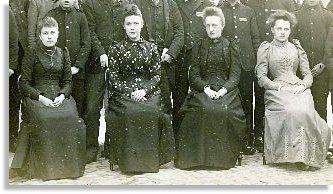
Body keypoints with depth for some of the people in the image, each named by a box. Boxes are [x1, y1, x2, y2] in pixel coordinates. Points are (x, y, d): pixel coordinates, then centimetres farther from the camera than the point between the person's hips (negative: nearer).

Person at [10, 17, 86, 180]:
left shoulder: (63, 54, 15)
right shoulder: (32, 55, 5)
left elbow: (68, 81, 13)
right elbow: (24, 84, 1)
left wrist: (62, 95, -9)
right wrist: (40, 97, -15)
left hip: (59, 96, 2)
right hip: (36, 97, -2)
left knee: (70, 118, -28)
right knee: (43, 119, -34)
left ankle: (68, 165, -16)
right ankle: (44, 167, -23)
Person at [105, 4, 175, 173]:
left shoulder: (151, 48, 14)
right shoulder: (116, 49, 10)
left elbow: (156, 75, 9)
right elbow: (113, 78, 3)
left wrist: (144, 90, -11)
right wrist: (130, 92, -12)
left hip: (149, 92, 1)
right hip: (123, 94, -1)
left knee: (152, 113, -30)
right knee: (131, 113, -33)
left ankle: (150, 159, -14)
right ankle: (129, 161, -22)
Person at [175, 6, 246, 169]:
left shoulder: (231, 47, 13)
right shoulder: (198, 48, 15)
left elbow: (235, 75, 4)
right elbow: (194, 75, 6)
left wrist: (223, 89, -15)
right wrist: (206, 88, -13)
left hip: (226, 90, 0)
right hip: (203, 90, 1)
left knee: (224, 110, -32)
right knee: (204, 109, -32)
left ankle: (223, 157, -15)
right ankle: (203, 156, -20)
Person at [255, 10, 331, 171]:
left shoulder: (297, 48, 21)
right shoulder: (265, 48, 12)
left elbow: (308, 74, 17)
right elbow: (261, 76, 4)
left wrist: (303, 85, -5)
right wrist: (277, 86, -12)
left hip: (299, 89, 3)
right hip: (277, 90, -2)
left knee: (304, 110, -31)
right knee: (291, 111, -34)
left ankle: (307, 155, -21)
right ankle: (292, 153, -26)